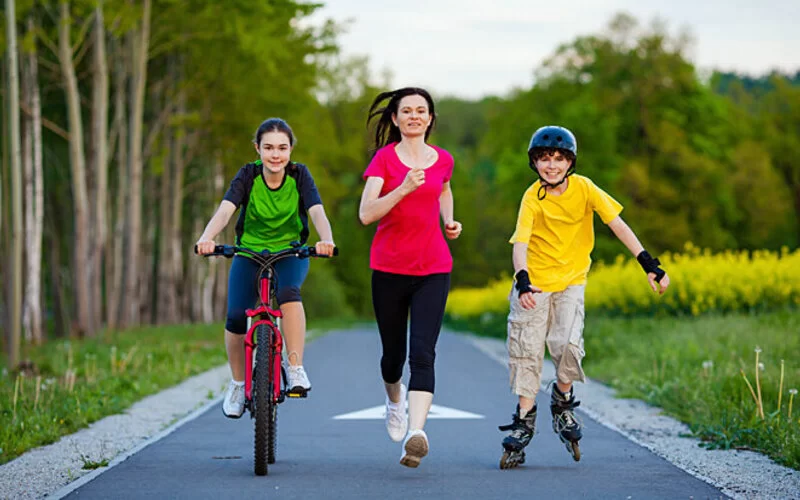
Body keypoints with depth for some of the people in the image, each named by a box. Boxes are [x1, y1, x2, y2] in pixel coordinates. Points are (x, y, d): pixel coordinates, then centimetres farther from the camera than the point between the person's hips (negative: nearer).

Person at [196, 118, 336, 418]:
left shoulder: (299, 175, -12)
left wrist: (326, 240, -49)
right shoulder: (248, 175, -13)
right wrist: (207, 238, -49)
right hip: (249, 253, 1)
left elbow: (317, 211, -26)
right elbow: (225, 210, -28)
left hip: (291, 253, -1)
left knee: (288, 292, -34)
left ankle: (296, 370, -30)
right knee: (236, 318, -18)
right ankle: (238, 384, 6)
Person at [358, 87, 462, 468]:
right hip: (389, 268, -1)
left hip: (433, 269, 1)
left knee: (423, 352, -16)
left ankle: (416, 433, -27)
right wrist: (403, 189, -28)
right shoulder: (384, 158, -4)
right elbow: (366, 214, -16)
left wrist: (450, 222, 12)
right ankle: (394, 398, 46)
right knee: (393, 351, 12)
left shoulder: (443, 160, 6)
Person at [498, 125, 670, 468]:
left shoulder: (583, 188, -8)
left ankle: (562, 401, 9)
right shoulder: (533, 198, -12)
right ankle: (524, 420, 10)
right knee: (525, 351, -3)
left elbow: (618, 225, -9)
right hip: (534, 283, 0)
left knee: (567, 345, -18)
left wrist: (649, 265, -15)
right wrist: (523, 282, -40)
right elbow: (520, 244, -22)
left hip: (571, 282, 0)